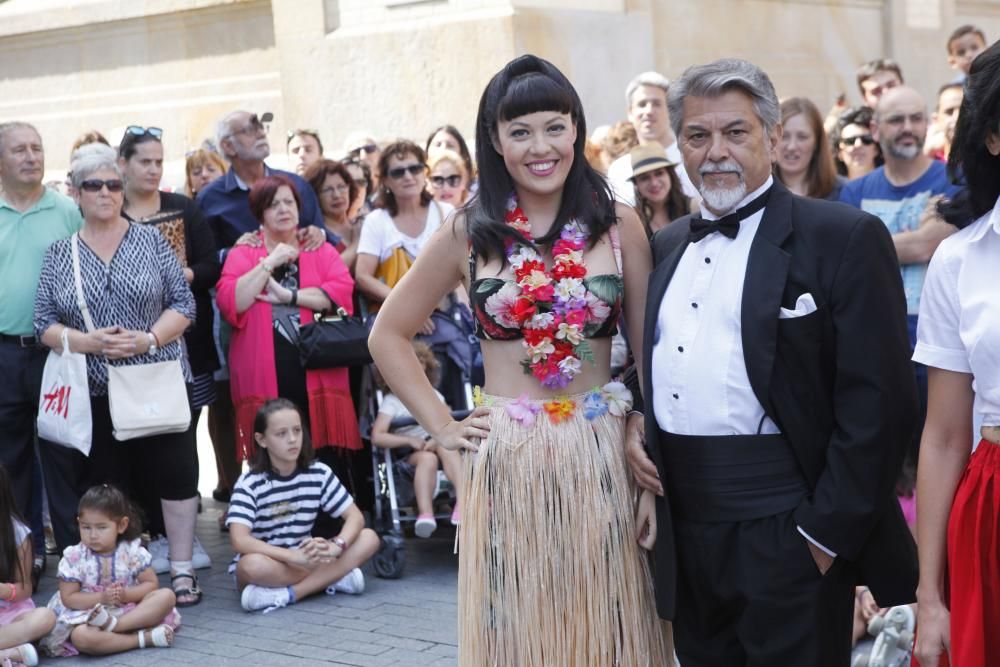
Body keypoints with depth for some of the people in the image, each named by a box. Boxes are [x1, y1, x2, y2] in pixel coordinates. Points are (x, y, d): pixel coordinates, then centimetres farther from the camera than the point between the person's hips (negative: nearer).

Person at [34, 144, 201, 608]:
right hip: (95, 392, 1)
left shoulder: (150, 241, 3)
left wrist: (149, 338, -16)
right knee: (106, 487, 6)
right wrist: (86, 342, -16)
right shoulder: (59, 255, 6)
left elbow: (183, 303, 0)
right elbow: (44, 324, 2)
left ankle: (182, 569, 10)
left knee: (175, 476, 0)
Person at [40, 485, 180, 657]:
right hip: (86, 615, -2)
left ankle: (113, 624, -31)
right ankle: (144, 638, -33)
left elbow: (151, 584, -1)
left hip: (130, 610, 3)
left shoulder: (133, 552, -2)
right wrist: (102, 597, -19)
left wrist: (125, 595, -19)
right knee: (81, 636, -37)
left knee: (166, 595, -21)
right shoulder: (74, 558, -6)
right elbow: (68, 598, -6)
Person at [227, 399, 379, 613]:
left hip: (304, 560, 5)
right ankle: (332, 577, -21)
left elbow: (355, 517, -5)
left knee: (369, 538, -15)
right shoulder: (249, 483, -14)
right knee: (252, 565, -39)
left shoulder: (319, 474, -2)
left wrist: (336, 546, -27)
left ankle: (288, 594, -25)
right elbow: (239, 540, -26)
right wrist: (294, 555, -36)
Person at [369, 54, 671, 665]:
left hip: (603, 457, 0)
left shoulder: (619, 226, 1)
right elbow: (388, 335, 10)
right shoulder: (468, 234, 2)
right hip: (507, 462, 0)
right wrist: (441, 426, 2)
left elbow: (650, 351, 4)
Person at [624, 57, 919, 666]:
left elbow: (878, 402, -12)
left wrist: (826, 531, -16)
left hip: (786, 529, -6)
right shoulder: (666, 247, 14)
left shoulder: (845, 238, -7)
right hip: (684, 530, 6)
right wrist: (634, 419, 3)